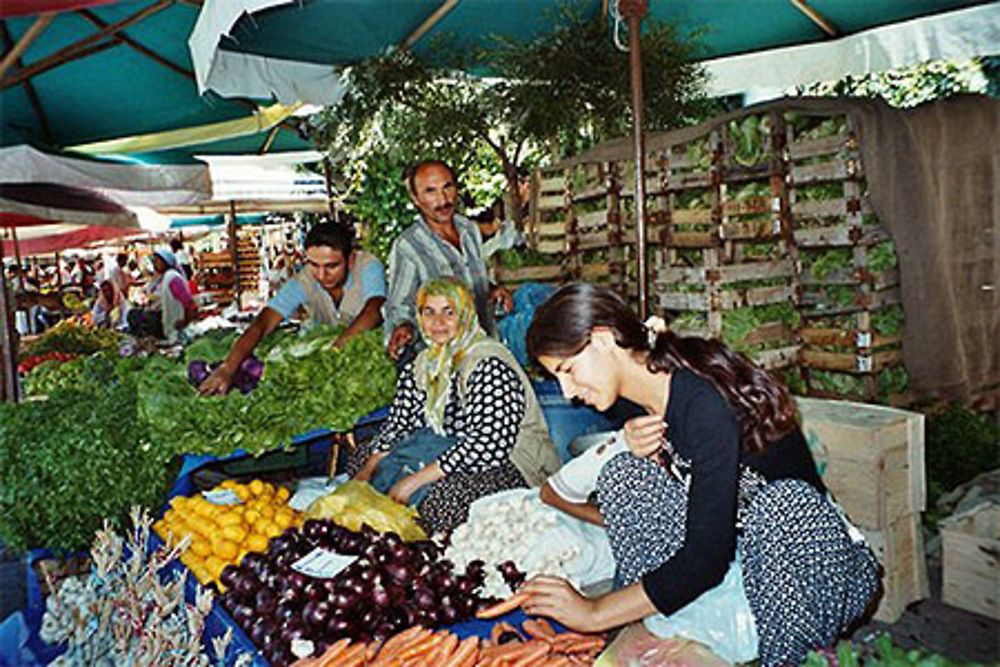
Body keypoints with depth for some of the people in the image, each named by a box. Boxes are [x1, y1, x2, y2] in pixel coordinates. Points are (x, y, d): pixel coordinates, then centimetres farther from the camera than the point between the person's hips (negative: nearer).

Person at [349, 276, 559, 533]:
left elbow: (488, 445, -27)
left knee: (439, 499, -36)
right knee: (360, 456, 4)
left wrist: (415, 480, -26)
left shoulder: (490, 366, -21)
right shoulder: (422, 363, 5)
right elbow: (398, 422, 8)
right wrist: (367, 471, -7)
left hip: (508, 462, -8)